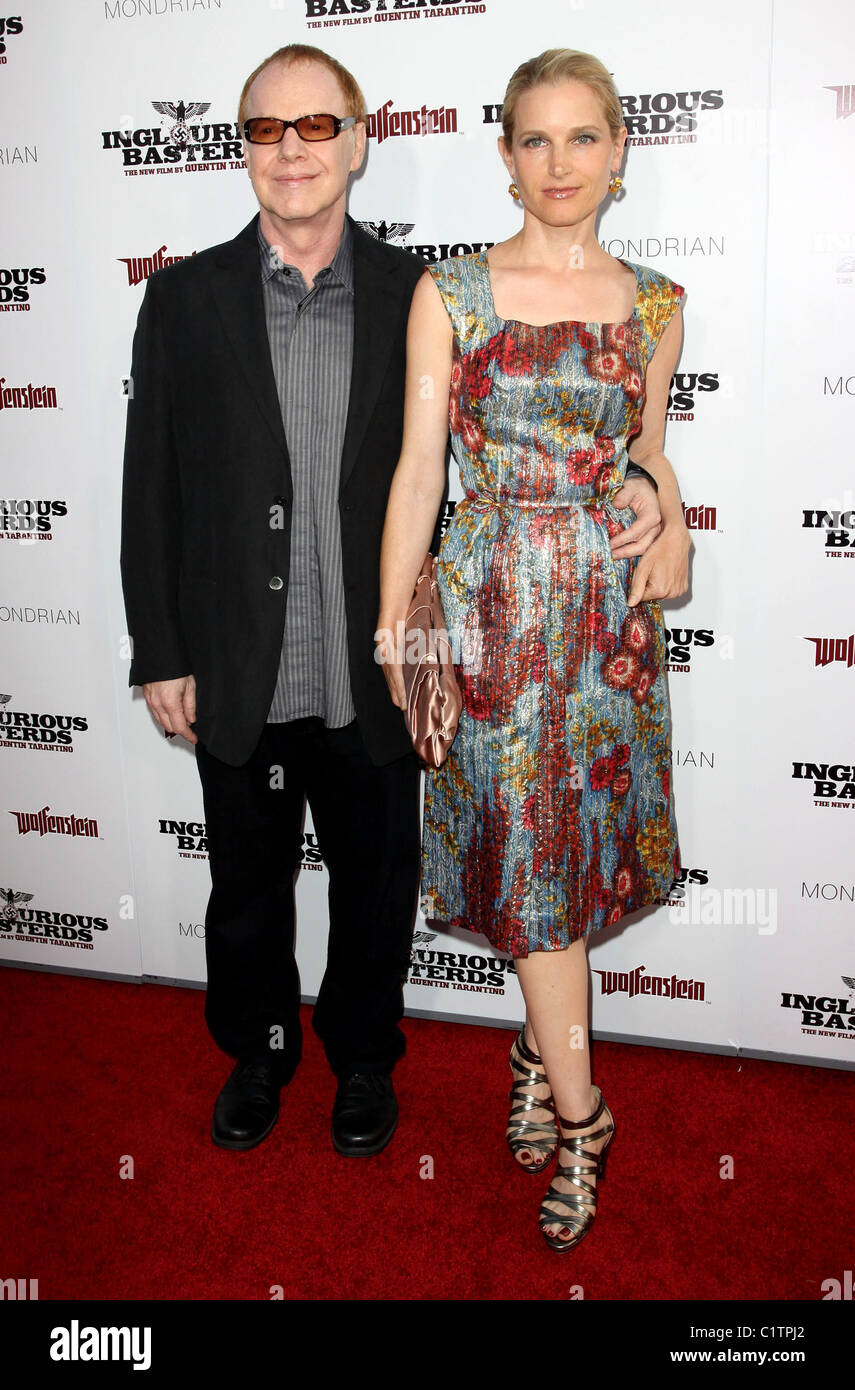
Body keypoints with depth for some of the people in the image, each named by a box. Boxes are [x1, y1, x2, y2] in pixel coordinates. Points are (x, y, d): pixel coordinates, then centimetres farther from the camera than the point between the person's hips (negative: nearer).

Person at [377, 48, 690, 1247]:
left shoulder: (653, 303, 7)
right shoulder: (450, 293, -1)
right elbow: (418, 466, -3)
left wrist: (674, 524, -2)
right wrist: (394, 623, -6)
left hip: (610, 599, 3)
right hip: (495, 598, -2)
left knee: (576, 830, 9)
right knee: (530, 844, 1)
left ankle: (542, 1042, 33)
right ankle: (580, 1116, 15)